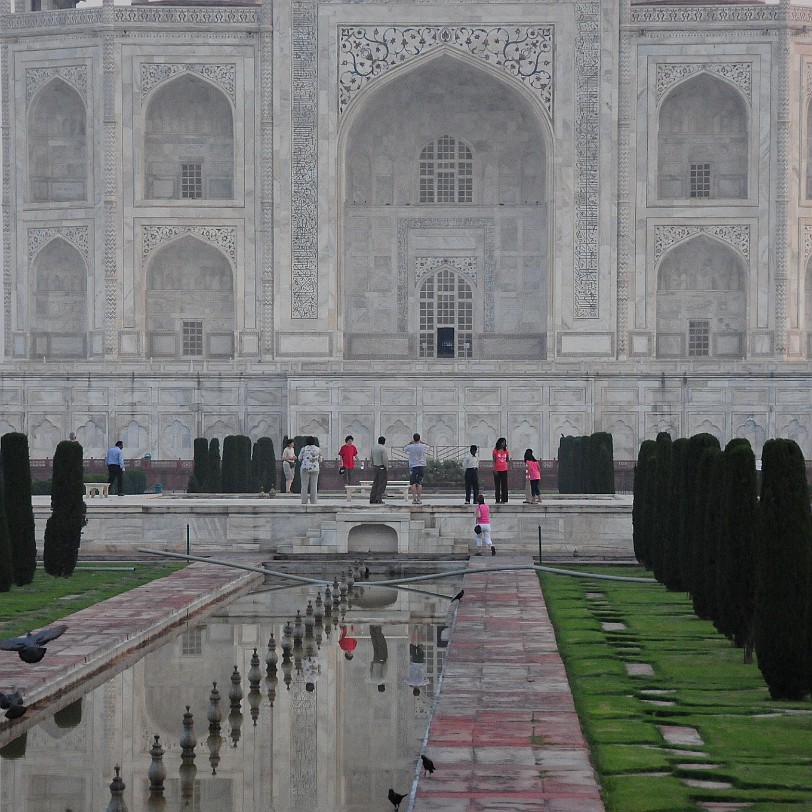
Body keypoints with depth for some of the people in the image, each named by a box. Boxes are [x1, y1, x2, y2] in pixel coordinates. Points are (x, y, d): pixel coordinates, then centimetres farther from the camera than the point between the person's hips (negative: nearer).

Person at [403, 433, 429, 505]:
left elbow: (404, 448, 14)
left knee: (413, 484, 2)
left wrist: (410, 443, 23)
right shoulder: (423, 446, -6)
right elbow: (428, 447, 19)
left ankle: (414, 499, -4)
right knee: (419, 483, 2)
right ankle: (419, 499, -1)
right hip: (421, 466, 1)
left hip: (413, 467, -1)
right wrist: (421, 442, 26)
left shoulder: (410, 447, -8)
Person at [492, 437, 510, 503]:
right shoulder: (495, 451, 0)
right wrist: (494, 469, -8)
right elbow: (494, 461, -1)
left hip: (504, 470, 3)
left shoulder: (506, 451, 9)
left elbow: (507, 460, 15)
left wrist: (508, 458, -5)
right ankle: (497, 500, 4)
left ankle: (503, 499, 5)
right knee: (497, 485, 0)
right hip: (497, 470, -3)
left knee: (504, 485, 1)